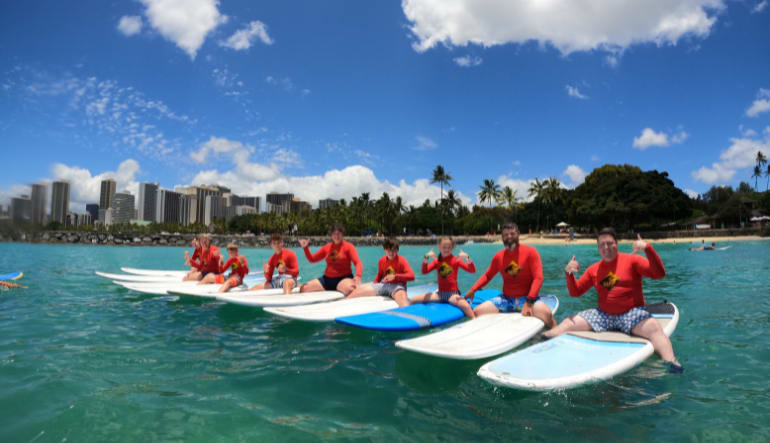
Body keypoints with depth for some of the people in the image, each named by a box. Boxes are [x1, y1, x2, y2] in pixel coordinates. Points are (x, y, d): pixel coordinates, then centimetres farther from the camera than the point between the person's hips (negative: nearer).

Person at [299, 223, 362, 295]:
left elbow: (358, 262, -11)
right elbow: (312, 259, 18)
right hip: (327, 279, 5)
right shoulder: (327, 247, 13)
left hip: (344, 278, -5)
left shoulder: (348, 246, 0)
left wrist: (358, 276, -31)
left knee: (348, 289, -42)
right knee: (303, 288, -7)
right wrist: (305, 248, 0)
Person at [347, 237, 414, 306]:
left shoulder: (402, 261, -10)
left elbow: (411, 276, -21)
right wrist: (374, 285, 5)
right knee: (359, 290, -5)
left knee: (402, 296, -43)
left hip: (397, 286, -5)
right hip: (383, 284, 5)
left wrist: (395, 276, -31)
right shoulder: (381, 261, 7)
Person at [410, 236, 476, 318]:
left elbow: (472, 270, -7)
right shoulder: (436, 261, 9)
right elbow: (424, 271, 1)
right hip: (440, 293, 4)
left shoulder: (456, 260, -1)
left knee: (465, 306, -37)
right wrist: (426, 258, -12)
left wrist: (467, 258, -24)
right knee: (413, 301, -4)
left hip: (453, 293, -4)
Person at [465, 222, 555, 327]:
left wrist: (529, 302, -23)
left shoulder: (530, 252, -5)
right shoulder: (498, 257, 6)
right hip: (506, 299, 3)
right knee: (476, 312, -15)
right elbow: (487, 276, 18)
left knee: (546, 313, -34)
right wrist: (473, 290, 3)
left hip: (527, 298, -3)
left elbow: (538, 278, -12)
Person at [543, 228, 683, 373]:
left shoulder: (632, 260, 1)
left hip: (631, 313, -3)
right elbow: (575, 292, 11)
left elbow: (659, 274, -13)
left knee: (654, 327, -34)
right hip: (603, 314, 3)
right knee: (568, 322, -10)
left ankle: (671, 362, -40)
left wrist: (648, 249, -26)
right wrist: (569, 274, -8)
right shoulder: (593, 269, 11)